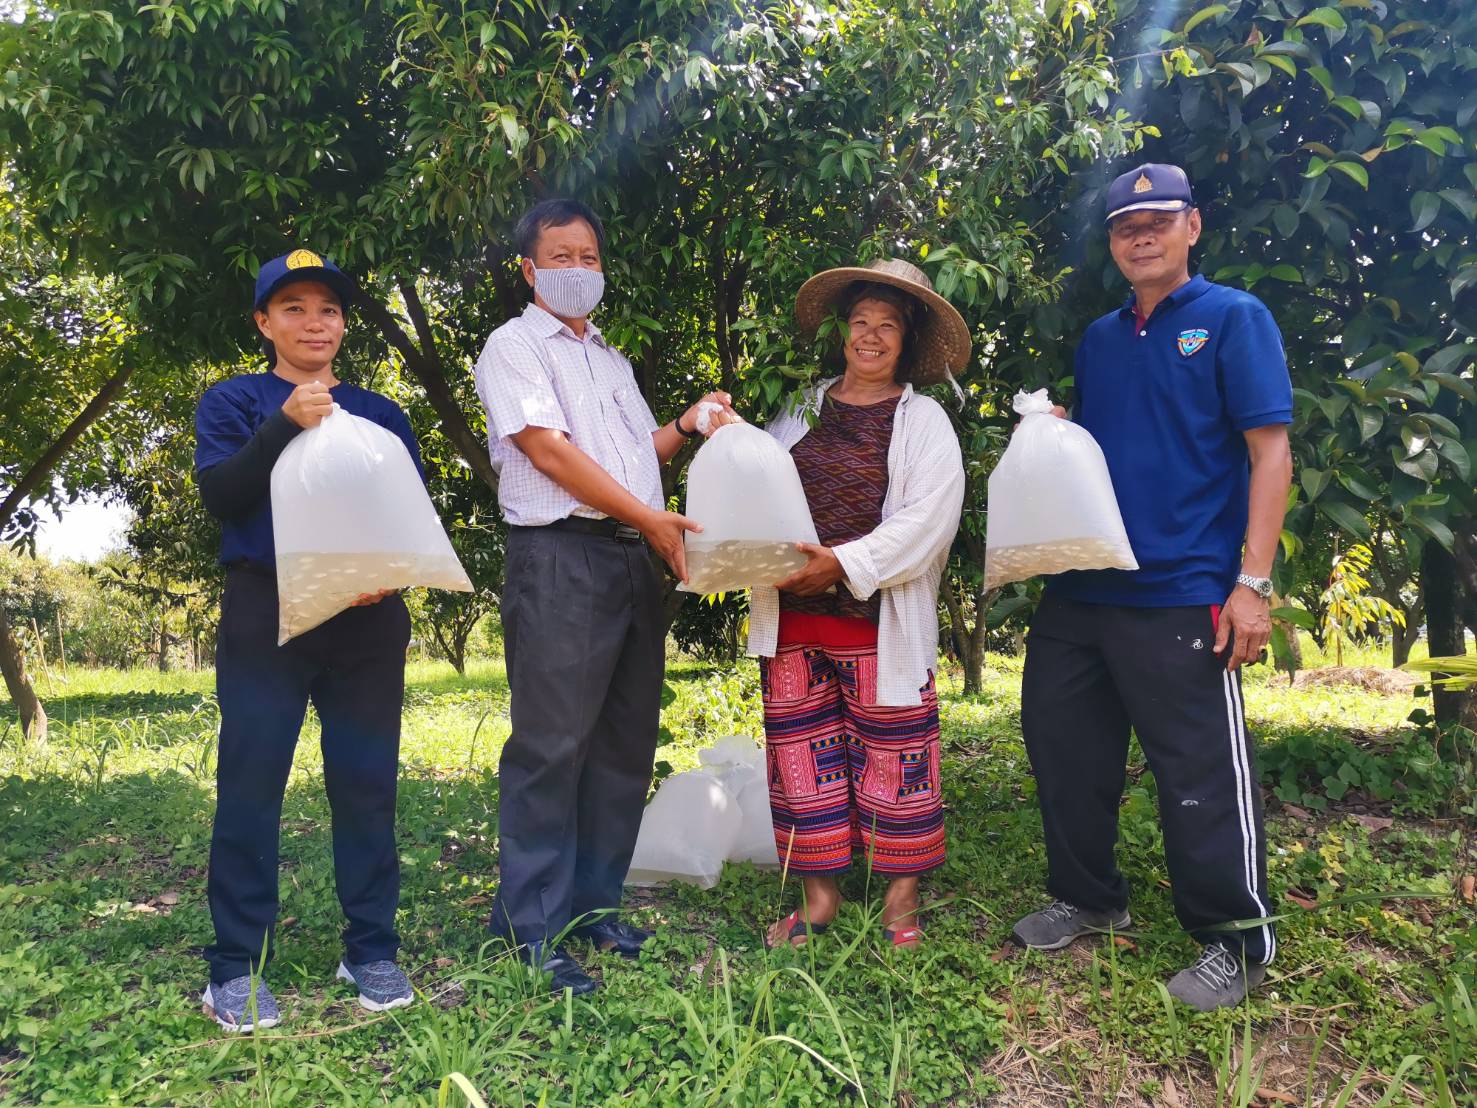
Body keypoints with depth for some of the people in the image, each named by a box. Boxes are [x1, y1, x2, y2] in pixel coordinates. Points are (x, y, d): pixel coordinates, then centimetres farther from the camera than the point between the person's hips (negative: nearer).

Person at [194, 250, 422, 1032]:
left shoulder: (381, 415, 16)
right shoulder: (234, 402, 9)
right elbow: (217, 494, -6)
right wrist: (285, 424, -18)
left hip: (367, 618, 2)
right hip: (266, 611, -2)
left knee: (367, 781, 3)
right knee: (250, 783, -2)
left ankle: (372, 952, 13)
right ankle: (237, 967, 7)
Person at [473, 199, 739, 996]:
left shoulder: (611, 359, 25)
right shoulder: (515, 345, 1)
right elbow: (550, 451, -11)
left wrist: (688, 427, 7)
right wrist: (652, 518, -13)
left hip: (633, 558, 8)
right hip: (561, 556, -8)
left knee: (625, 743, 9)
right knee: (552, 744, -7)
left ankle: (594, 905, 20)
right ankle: (533, 928, 3)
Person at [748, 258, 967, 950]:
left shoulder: (923, 420, 3)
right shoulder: (801, 411, 14)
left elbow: (926, 517, -9)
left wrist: (844, 564, -18)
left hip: (880, 622, -3)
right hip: (791, 618, 3)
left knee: (893, 758, 3)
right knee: (802, 755, 7)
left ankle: (901, 897, 20)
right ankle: (820, 895, 20)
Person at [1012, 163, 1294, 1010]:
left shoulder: (1233, 319, -2)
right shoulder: (1099, 339, 15)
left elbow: (1270, 450, -9)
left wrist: (1253, 583, -16)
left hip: (1181, 592, -6)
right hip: (1082, 589, 7)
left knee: (1202, 769, 0)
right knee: (1067, 748, 13)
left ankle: (1237, 938, 19)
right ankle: (1089, 899, 32)